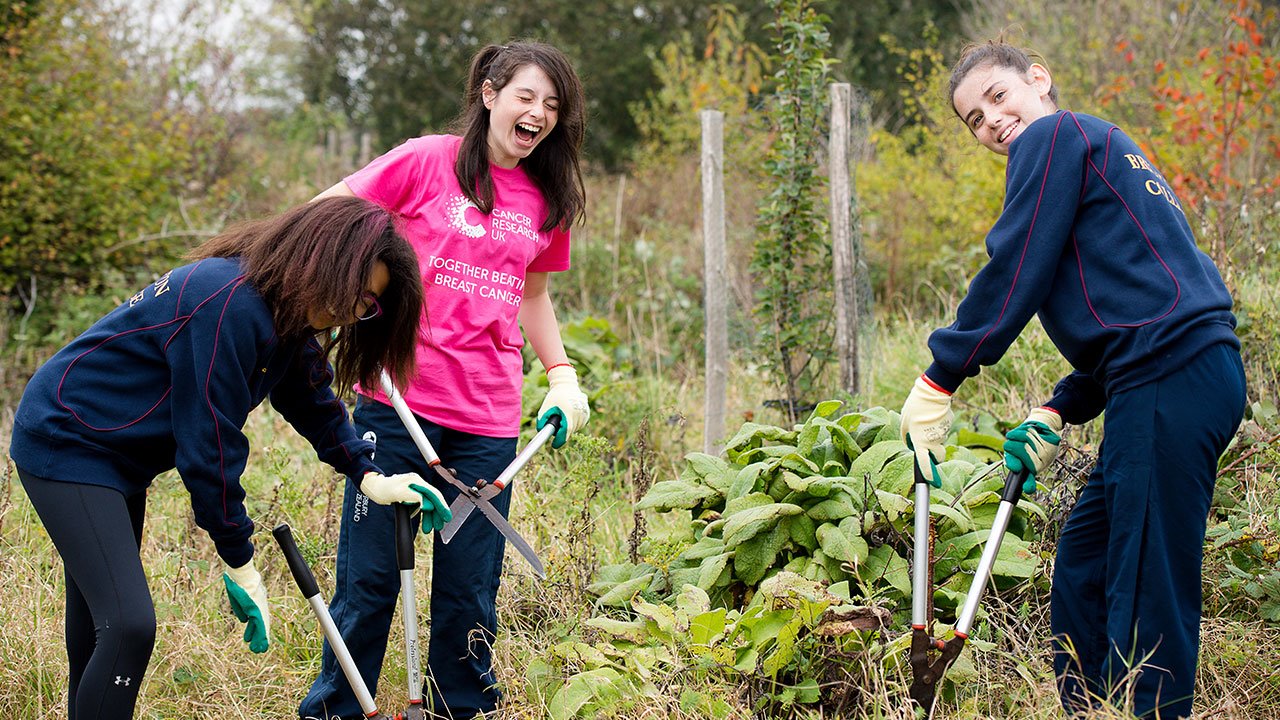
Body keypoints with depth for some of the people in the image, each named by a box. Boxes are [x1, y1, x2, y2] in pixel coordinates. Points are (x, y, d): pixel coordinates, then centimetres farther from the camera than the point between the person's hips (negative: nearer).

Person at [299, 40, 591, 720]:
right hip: (398, 400, -3)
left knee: (469, 588, 5)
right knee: (369, 575, 1)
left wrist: (562, 373, 15)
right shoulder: (429, 161, -2)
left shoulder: (547, 200, 11)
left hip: (487, 418, 4)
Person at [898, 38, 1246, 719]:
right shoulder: (1108, 152, 30)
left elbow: (1014, 273, -5)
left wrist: (938, 381, 1)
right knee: (1083, 559, 16)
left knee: (1145, 591, -10)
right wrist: (1056, 416, 22)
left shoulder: (1054, 137, 1)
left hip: (1170, 377, -10)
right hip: (1200, 374, 10)